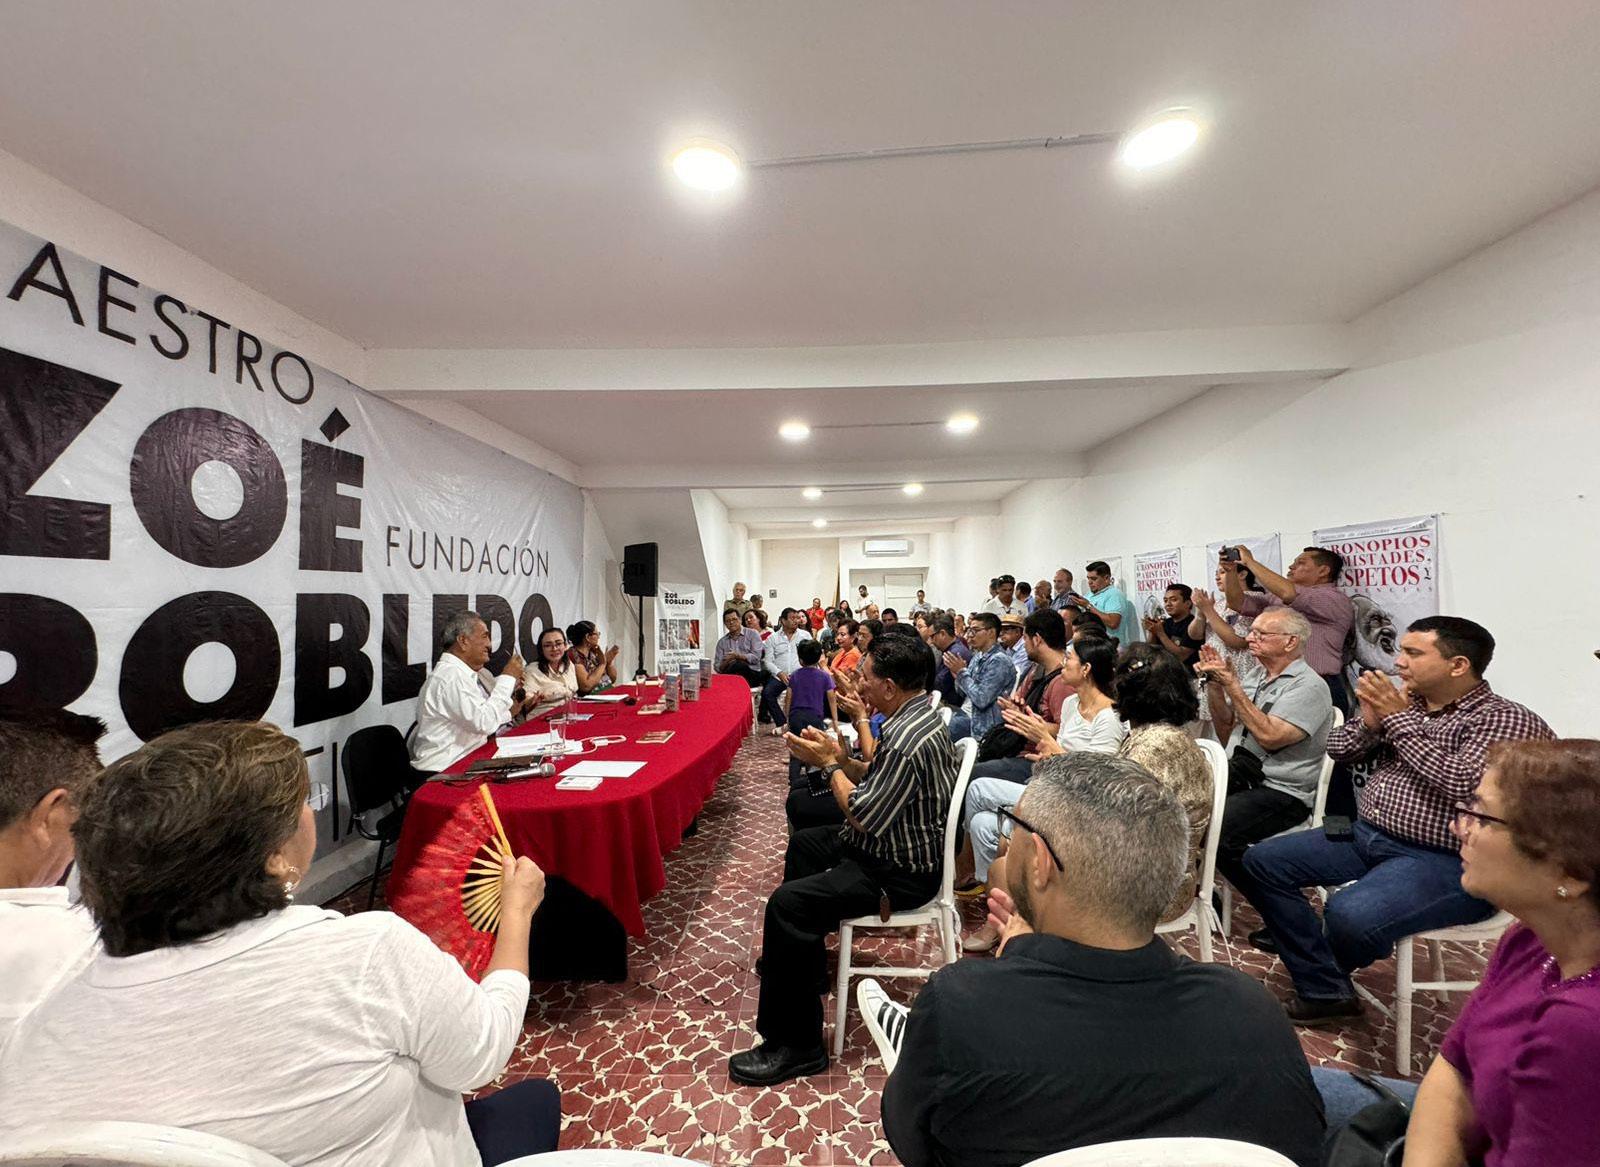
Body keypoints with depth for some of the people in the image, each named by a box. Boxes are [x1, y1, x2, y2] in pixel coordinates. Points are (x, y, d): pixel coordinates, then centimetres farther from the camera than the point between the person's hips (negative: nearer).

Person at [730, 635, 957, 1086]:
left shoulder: (908, 740, -31)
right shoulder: (917, 715, 2)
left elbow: (863, 817, -25)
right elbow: (879, 779, 11)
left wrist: (830, 764, -12)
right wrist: (841, 760, -4)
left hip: (901, 872, -11)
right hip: (896, 843, 11)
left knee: (788, 902, -22)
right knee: (803, 844, 26)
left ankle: (795, 1044, -5)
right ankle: (803, 960, 42)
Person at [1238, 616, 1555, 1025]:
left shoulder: (1509, 720, -8)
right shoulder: (1404, 700, 10)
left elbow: (1464, 784, -24)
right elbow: (1339, 749, 11)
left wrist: (1398, 720, -19)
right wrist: (1370, 721, -9)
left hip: (1443, 861, -7)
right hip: (1365, 836, 8)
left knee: (1350, 913, -31)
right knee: (1261, 861, -1)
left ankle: (1325, 977, 7)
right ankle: (1326, 992, 2)